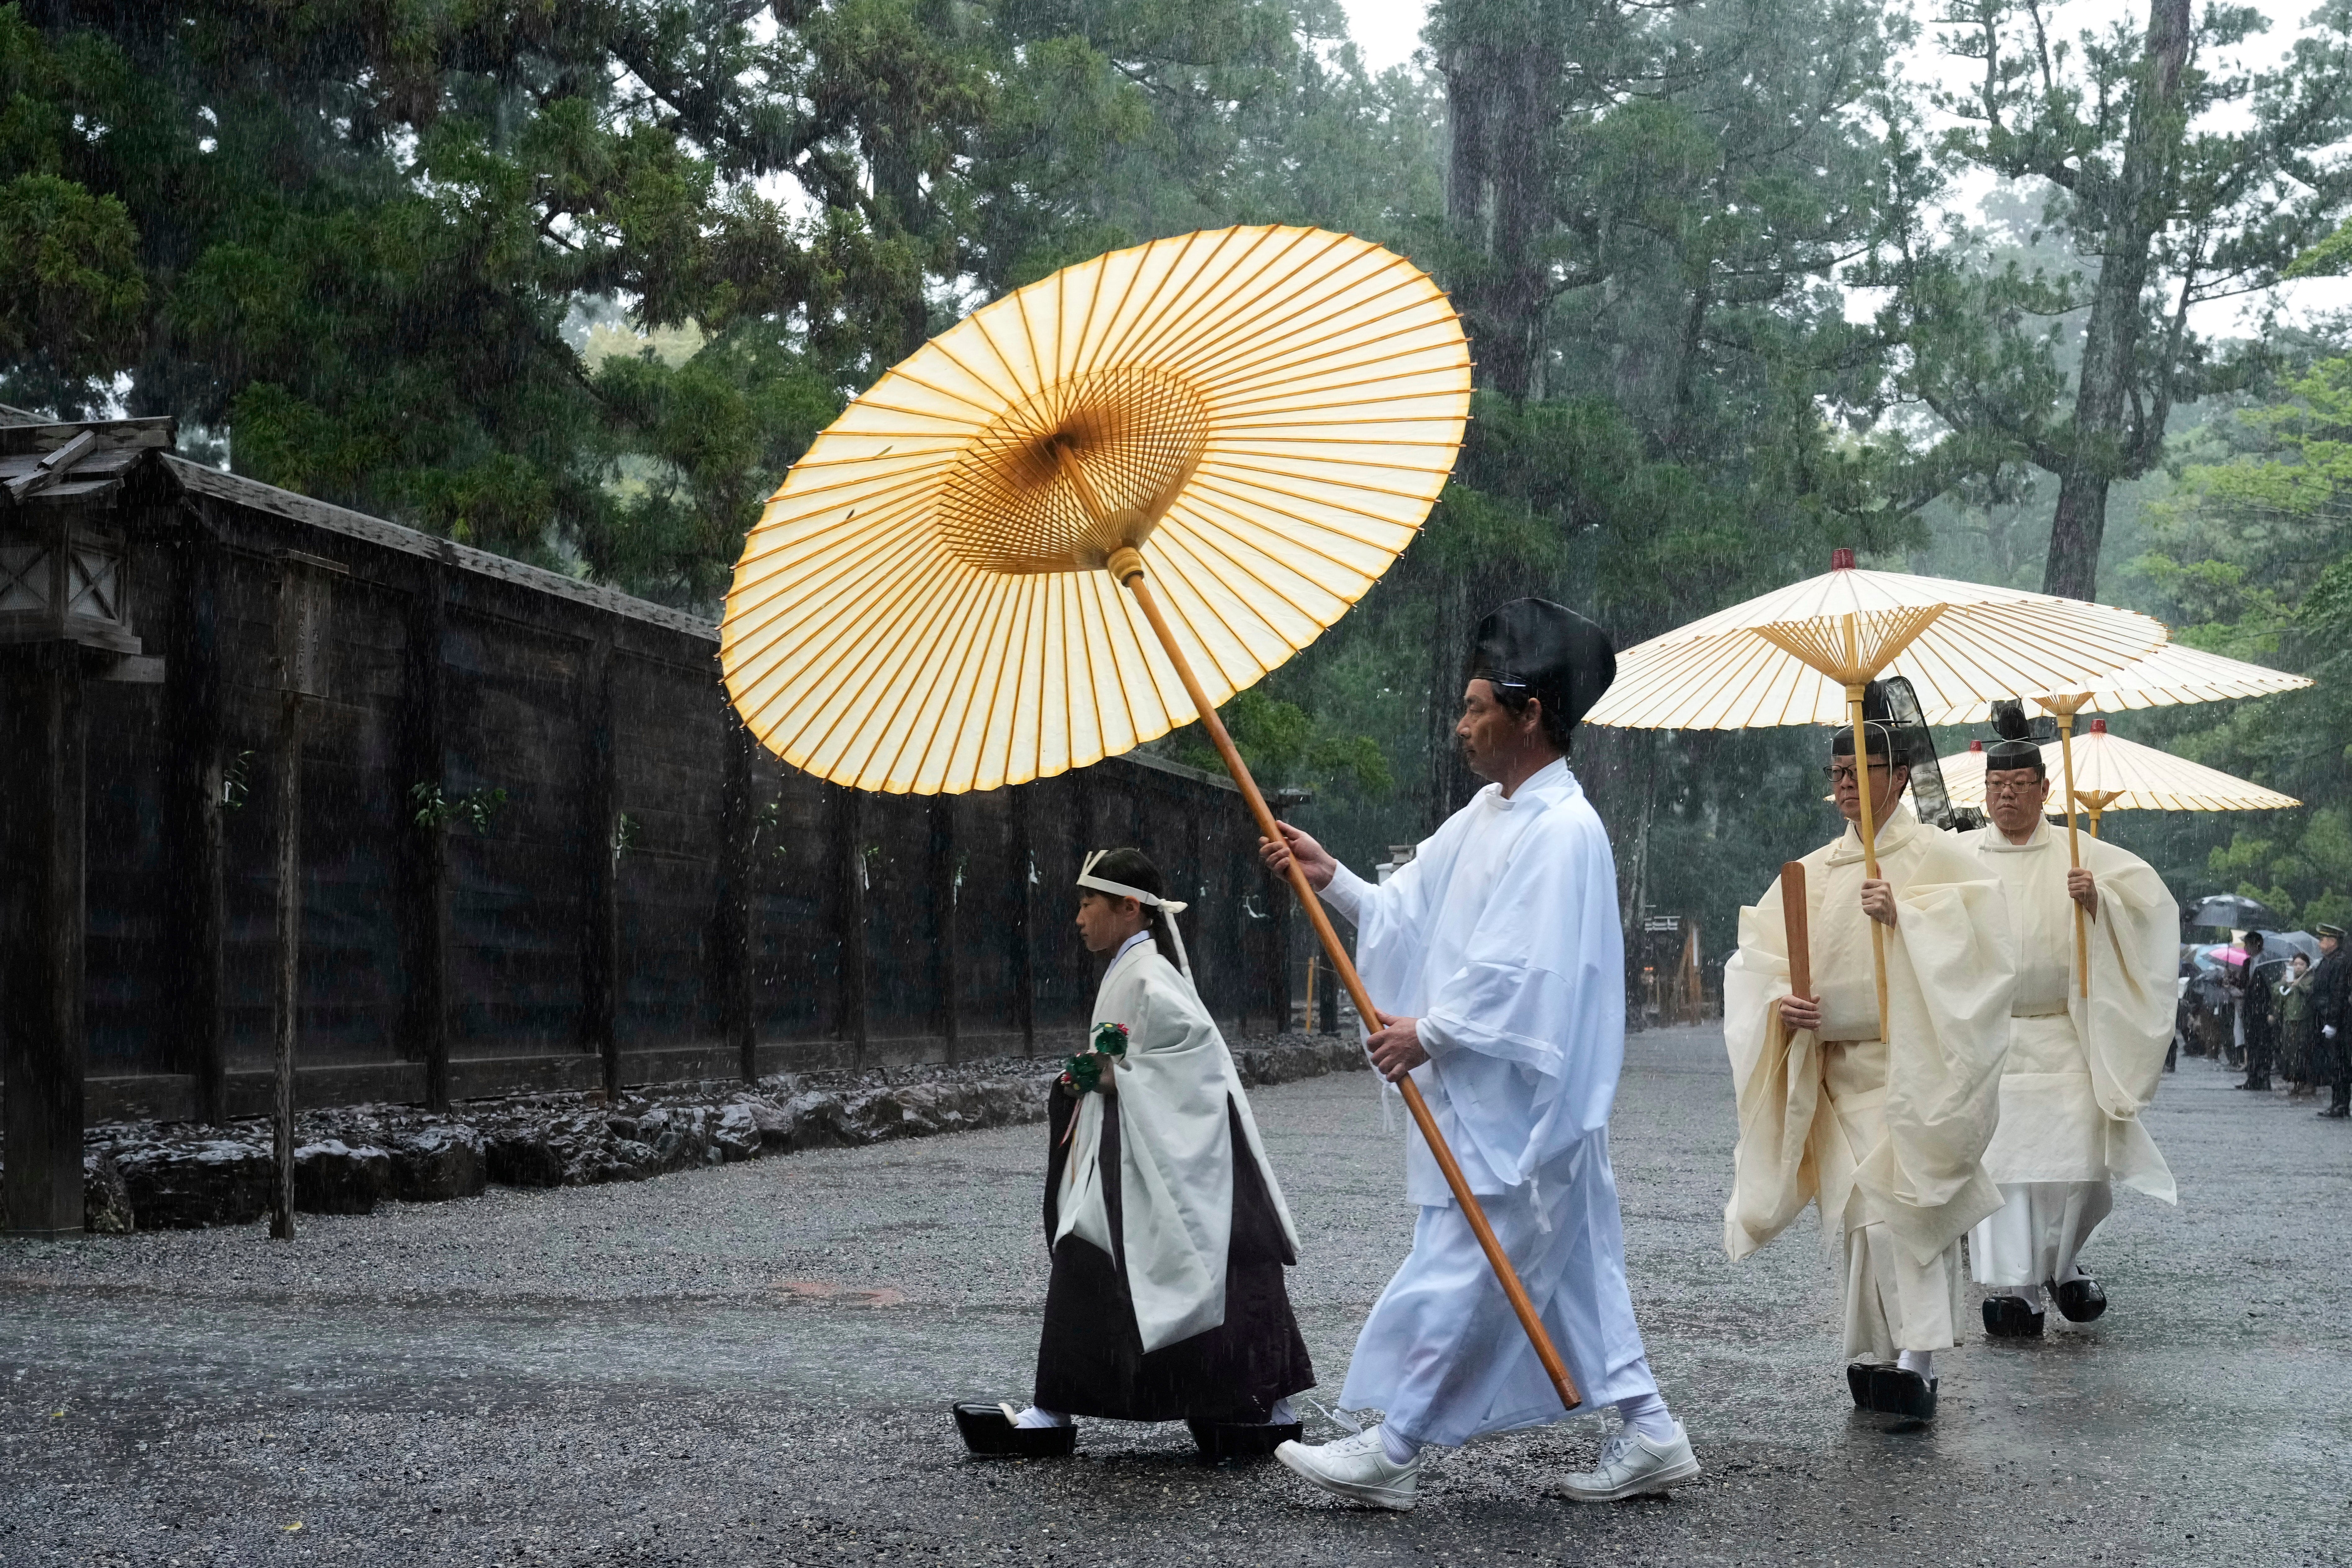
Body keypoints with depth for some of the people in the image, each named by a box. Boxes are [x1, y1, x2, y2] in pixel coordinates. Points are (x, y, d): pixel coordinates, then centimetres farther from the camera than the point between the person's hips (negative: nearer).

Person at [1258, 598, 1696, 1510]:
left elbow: (1524, 973, -22)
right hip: (1485, 1101, 10)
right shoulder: (1485, 817, 12)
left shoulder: (1564, 831, -18)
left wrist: (1428, 1033, -15)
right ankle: (1647, 1434, 20)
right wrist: (1333, 881, 0)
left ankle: (1393, 1452, 4)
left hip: (1520, 1109, -10)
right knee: (1571, 1275, 13)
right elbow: (1408, 916, 13)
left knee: (1456, 1277, -3)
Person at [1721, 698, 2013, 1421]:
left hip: (1916, 1064, -5)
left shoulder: (1938, 856, 1)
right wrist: (1781, 1001, -7)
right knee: (1853, 1207, 3)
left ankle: (1916, 1356, -23)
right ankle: (1877, 1356, 13)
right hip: (1837, 1068, 5)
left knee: (1899, 1197, -19)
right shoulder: (1812, 873, 14)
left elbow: (1977, 941, -12)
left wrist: (1905, 917, -22)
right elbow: (1755, 960, 12)